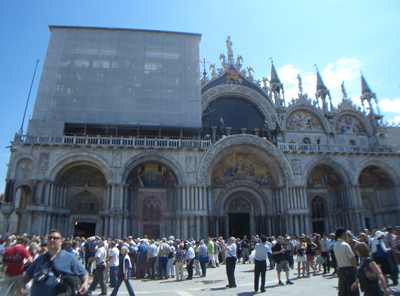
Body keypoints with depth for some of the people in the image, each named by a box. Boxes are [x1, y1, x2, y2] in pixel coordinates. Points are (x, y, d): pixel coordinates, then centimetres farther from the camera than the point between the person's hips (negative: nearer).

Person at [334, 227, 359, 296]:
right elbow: (352, 259, -15)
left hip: (340, 270, 7)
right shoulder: (345, 245, -18)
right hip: (349, 270, -7)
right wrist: (356, 268, -1)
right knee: (353, 290, 3)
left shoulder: (335, 245, 6)